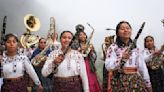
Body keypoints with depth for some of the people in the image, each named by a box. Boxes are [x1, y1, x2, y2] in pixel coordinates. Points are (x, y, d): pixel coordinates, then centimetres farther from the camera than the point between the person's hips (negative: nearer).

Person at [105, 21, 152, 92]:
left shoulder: (135, 48, 11)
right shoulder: (113, 47, -2)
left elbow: (142, 67, 12)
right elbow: (108, 66, -13)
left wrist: (148, 84, 11)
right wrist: (122, 58, -23)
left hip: (136, 81, 4)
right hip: (120, 82, -3)